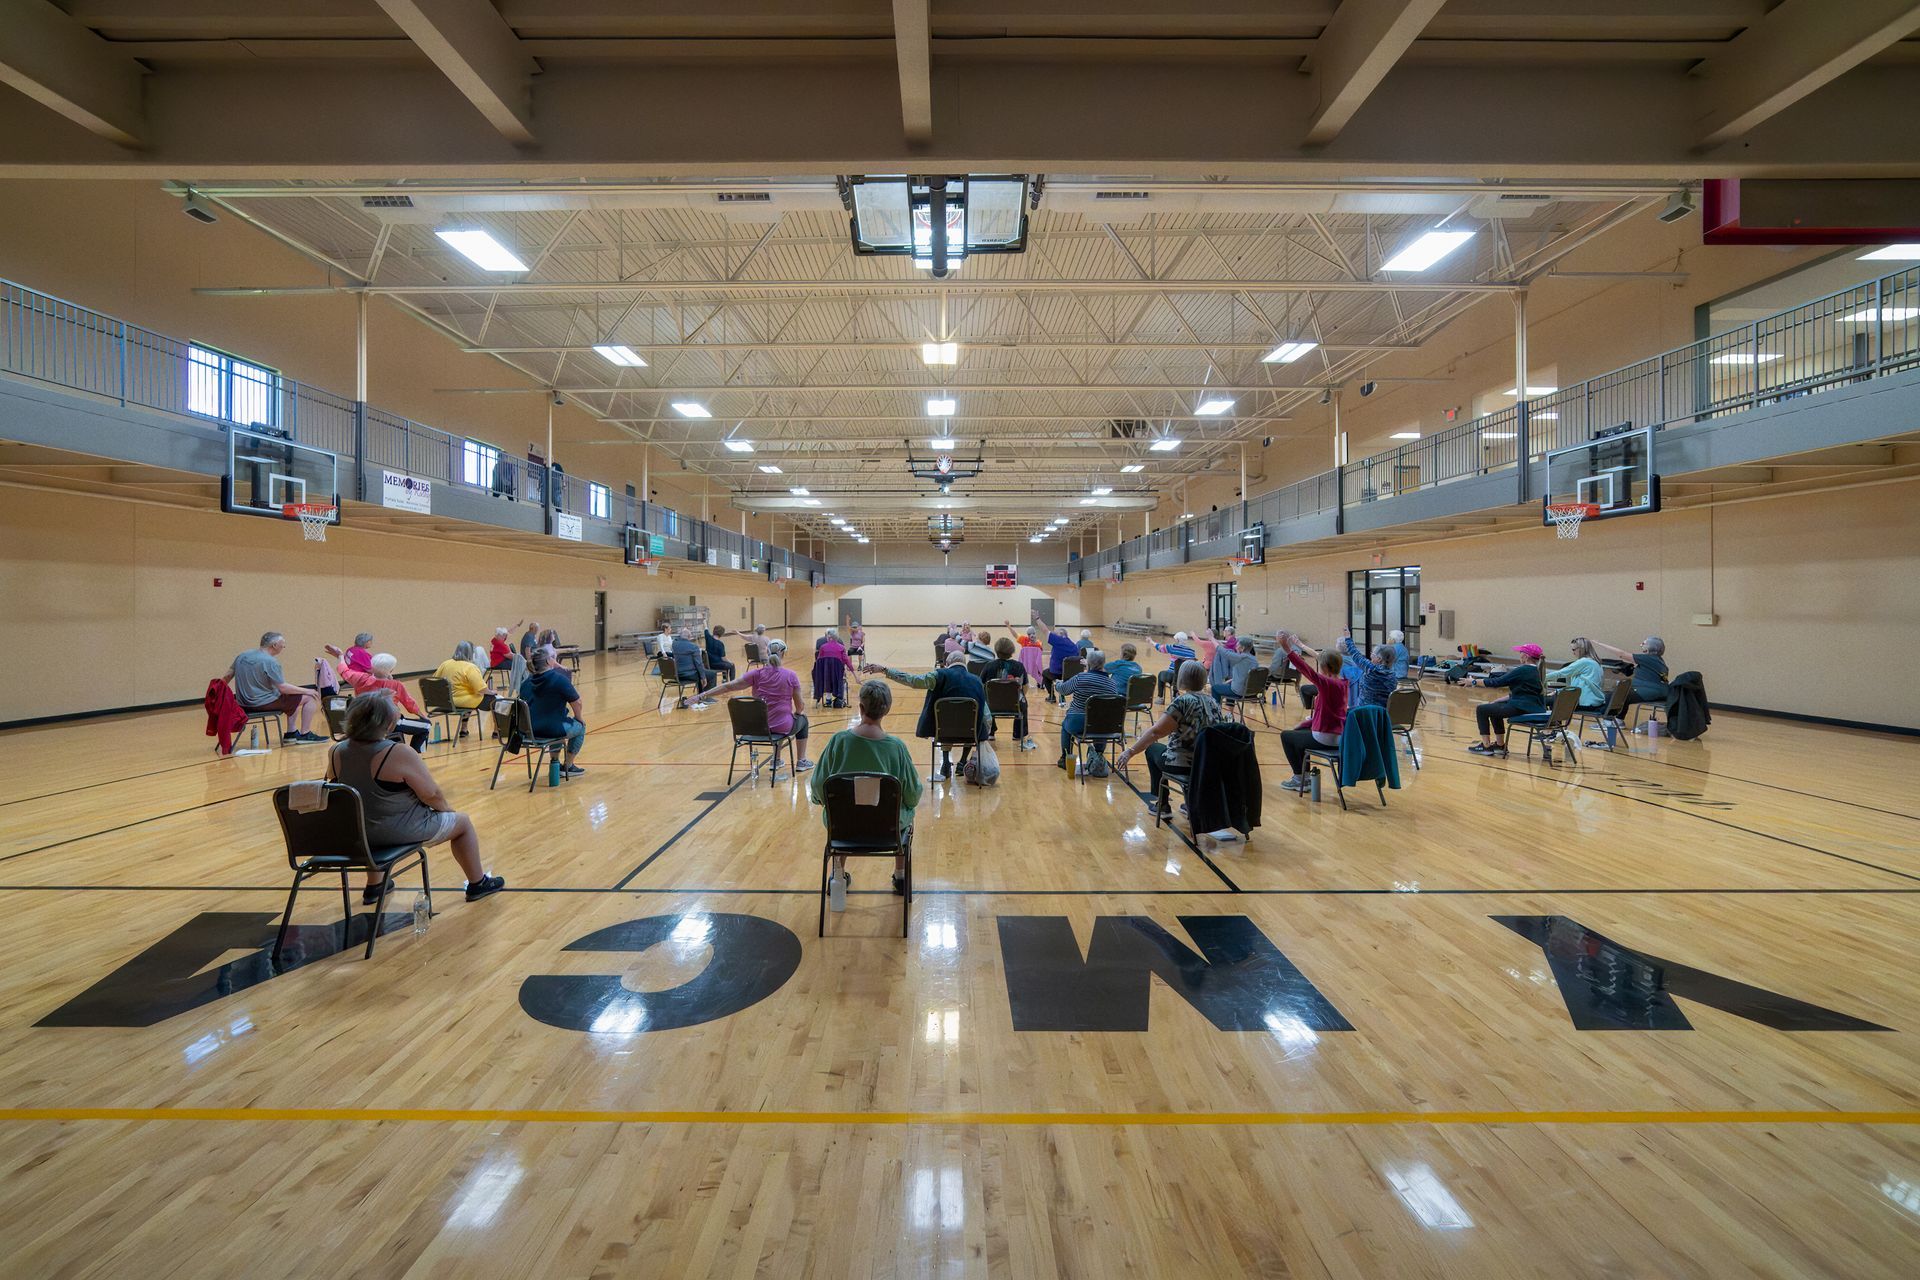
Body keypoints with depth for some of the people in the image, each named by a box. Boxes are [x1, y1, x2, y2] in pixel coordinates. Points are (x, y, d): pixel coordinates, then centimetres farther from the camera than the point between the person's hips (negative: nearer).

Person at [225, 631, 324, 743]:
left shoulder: (242, 656, 8)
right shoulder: (270, 661, -18)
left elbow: (226, 677, 16)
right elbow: (283, 688, -19)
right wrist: (307, 691, -8)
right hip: (263, 703, -9)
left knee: (293, 697, 27)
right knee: (309, 698, -3)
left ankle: (291, 733, 26)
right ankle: (304, 735, 0)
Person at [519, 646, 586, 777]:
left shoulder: (526, 682, 6)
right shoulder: (560, 679, -15)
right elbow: (576, 703, -8)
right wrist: (579, 718, 10)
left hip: (529, 730, 7)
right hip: (552, 729, -7)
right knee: (580, 727, 20)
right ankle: (567, 767, 24)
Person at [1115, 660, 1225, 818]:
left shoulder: (1182, 702, -15)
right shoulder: (1213, 701, 6)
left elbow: (1156, 732, -18)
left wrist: (1131, 752, -12)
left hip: (1185, 764, -6)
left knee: (1152, 748, 19)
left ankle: (1162, 805, 22)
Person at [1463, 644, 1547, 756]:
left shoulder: (1523, 670, -16)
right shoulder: (1536, 671, 13)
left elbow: (1496, 682, -14)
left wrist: (1474, 681, -2)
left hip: (1522, 708, -10)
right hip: (1534, 707, 10)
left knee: (1481, 709, 0)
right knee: (1495, 707, 28)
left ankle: (1486, 746, 5)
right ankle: (1500, 746, 31)